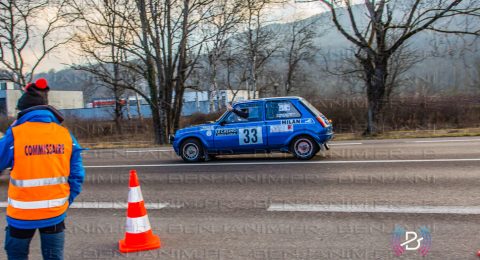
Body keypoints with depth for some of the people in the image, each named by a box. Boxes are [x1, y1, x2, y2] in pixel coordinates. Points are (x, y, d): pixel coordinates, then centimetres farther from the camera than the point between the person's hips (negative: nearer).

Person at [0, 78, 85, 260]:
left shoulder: (15, 134, -13)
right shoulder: (66, 135, -4)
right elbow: (77, 175, -3)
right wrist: (66, 202, 10)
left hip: (22, 213, -2)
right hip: (55, 211, 2)